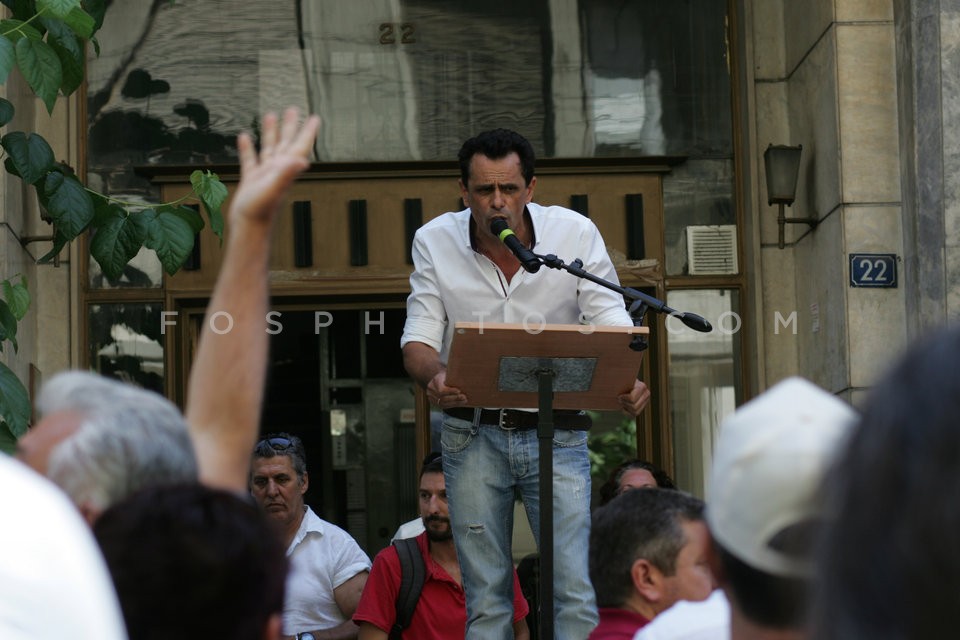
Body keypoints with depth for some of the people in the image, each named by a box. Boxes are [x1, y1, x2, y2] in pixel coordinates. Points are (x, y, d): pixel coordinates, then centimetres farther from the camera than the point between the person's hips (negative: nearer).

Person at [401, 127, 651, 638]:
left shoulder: (575, 234, -5)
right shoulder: (434, 242, -3)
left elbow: (611, 322, -6)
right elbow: (417, 338, -5)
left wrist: (629, 380, -29)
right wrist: (435, 377, -30)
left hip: (556, 430, -1)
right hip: (472, 433, 1)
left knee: (576, 589, -9)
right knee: (485, 596, 3)